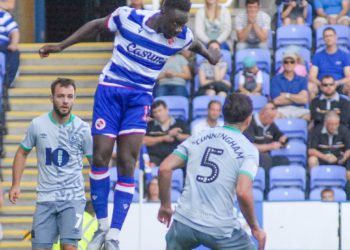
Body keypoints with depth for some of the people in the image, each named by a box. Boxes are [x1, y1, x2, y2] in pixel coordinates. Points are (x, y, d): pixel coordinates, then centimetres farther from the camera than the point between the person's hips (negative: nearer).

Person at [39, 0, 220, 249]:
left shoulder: (182, 37, -9)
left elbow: (195, 44, 19)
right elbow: (97, 26, 3)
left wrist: (209, 54, 5)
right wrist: (61, 46, 6)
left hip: (140, 98, 1)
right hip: (110, 89, -1)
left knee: (127, 164, -10)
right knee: (100, 157, -5)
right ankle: (102, 226, 11)